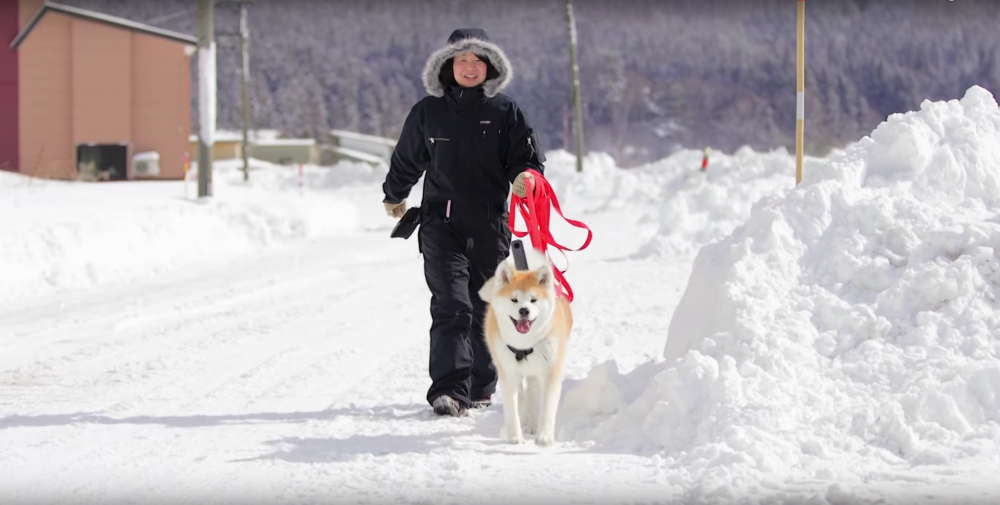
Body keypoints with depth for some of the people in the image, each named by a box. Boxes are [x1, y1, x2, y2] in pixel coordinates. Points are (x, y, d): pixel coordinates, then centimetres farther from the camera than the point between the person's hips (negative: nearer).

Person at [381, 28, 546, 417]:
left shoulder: (506, 112, 4)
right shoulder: (428, 112, 6)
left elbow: (528, 158, 3)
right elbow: (406, 160, 21)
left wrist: (525, 177, -20)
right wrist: (394, 196, 34)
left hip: (490, 224, 1)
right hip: (441, 222, -1)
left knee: (485, 309, 9)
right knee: (451, 306, -14)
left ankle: (480, 388, 23)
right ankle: (448, 391, -21)